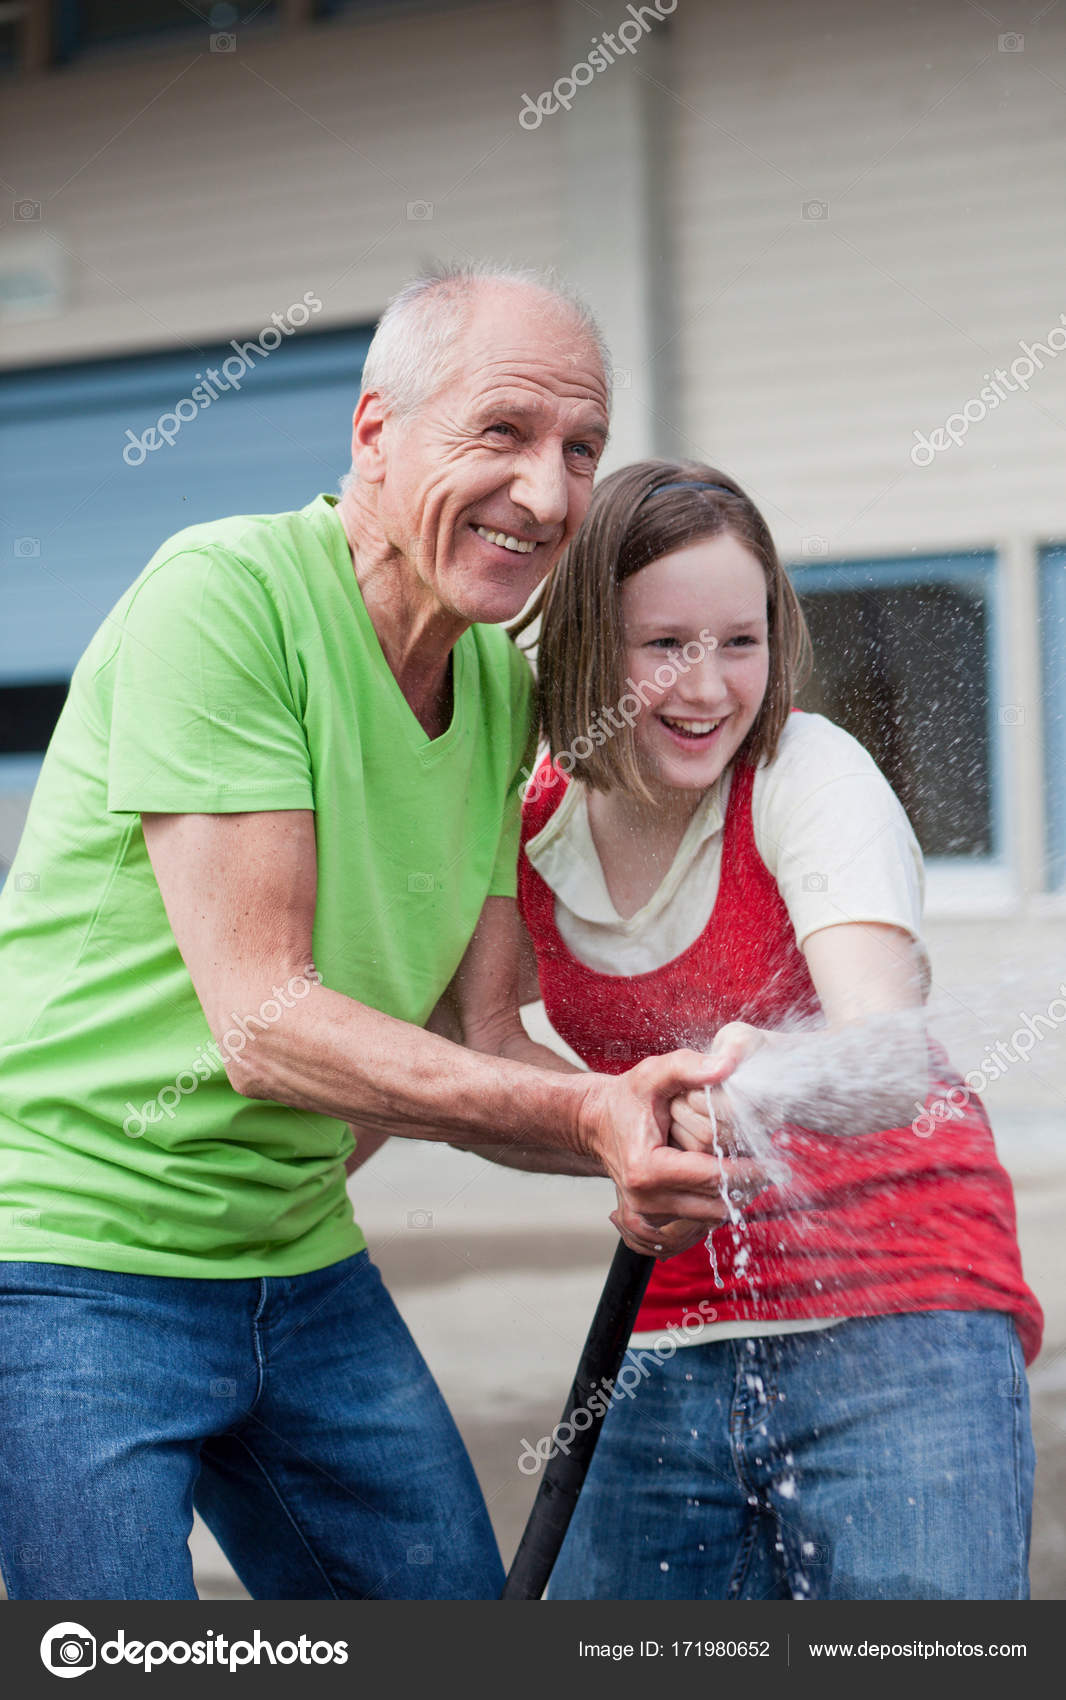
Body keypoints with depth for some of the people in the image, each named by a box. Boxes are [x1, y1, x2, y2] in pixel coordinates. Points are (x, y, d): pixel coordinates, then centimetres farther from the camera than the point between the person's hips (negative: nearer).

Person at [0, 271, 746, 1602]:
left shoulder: (503, 686, 5)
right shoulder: (221, 593, -20)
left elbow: (477, 1039, 3)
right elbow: (264, 1021, -25)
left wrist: (648, 1148, -16)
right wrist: (589, 1113, -33)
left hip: (302, 1266, 8)